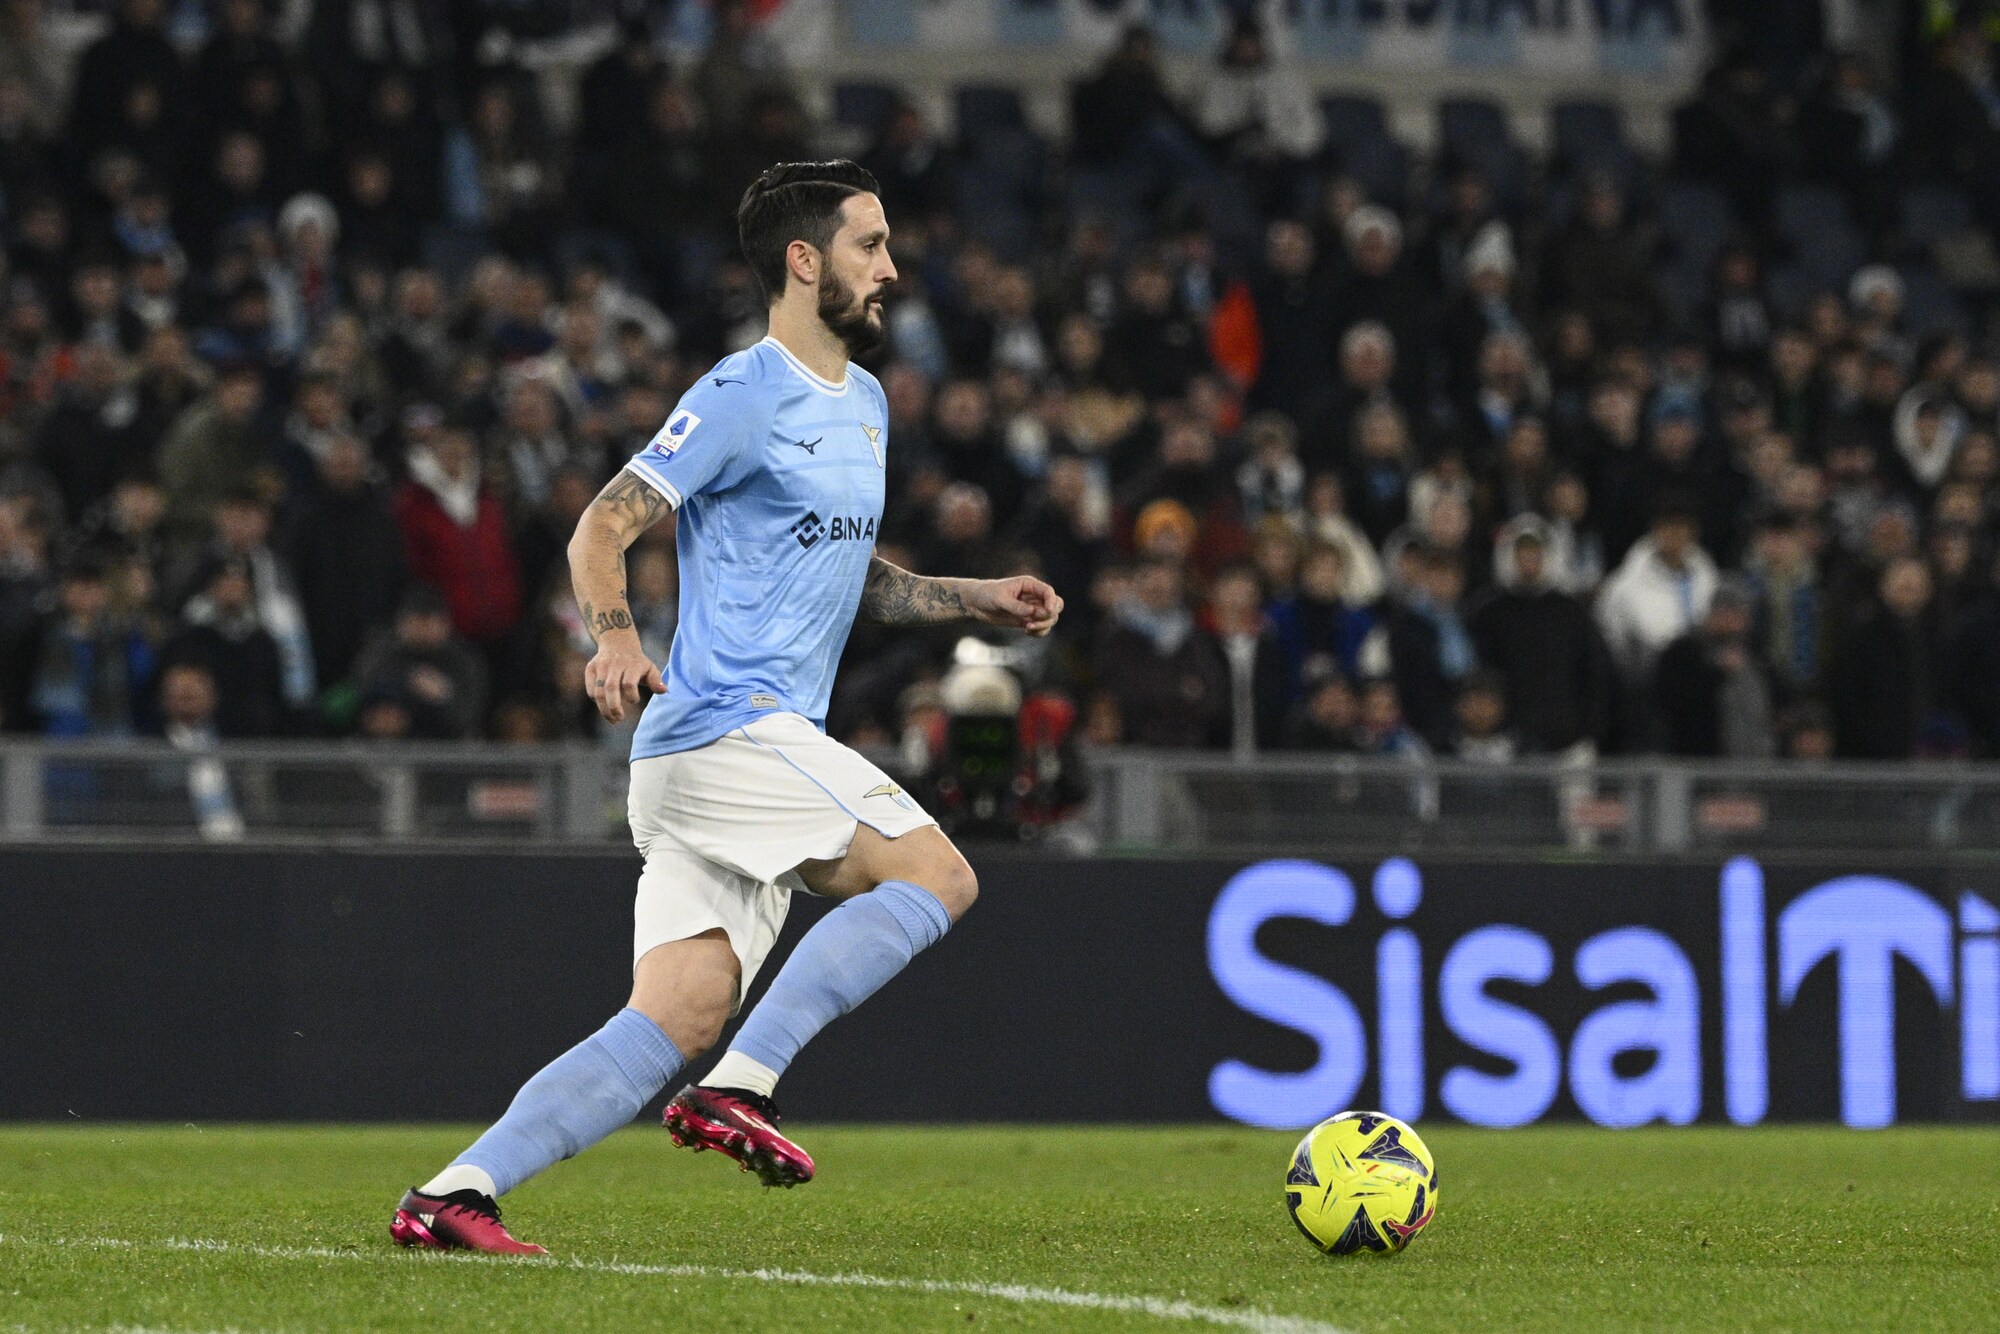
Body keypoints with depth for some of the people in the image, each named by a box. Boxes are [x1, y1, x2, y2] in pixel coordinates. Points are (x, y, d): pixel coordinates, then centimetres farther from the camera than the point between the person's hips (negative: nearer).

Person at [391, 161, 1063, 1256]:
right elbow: (604, 527, -12)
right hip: (727, 724, -9)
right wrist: (615, 640, -29)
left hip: (773, 741, 9)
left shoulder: (864, 405, 22)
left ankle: (452, 1194, -7)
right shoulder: (743, 397, -7)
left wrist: (978, 599, 21)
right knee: (937, 877, -15)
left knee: (676, 1022, -2)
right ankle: (741, 1087, -17)